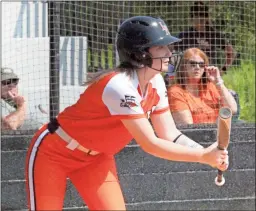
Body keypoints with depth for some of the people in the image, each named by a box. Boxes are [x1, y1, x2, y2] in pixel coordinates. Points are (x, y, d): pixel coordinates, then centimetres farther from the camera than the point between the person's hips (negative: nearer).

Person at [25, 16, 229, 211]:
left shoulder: (155, 83, -7)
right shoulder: (119, 86, -33)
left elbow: (170, 136, -4)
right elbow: (150, 145, -34)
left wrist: (208, 153, -22)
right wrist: (203, 157, -32)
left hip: (96, 158, 8)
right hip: (53, 152, -8)